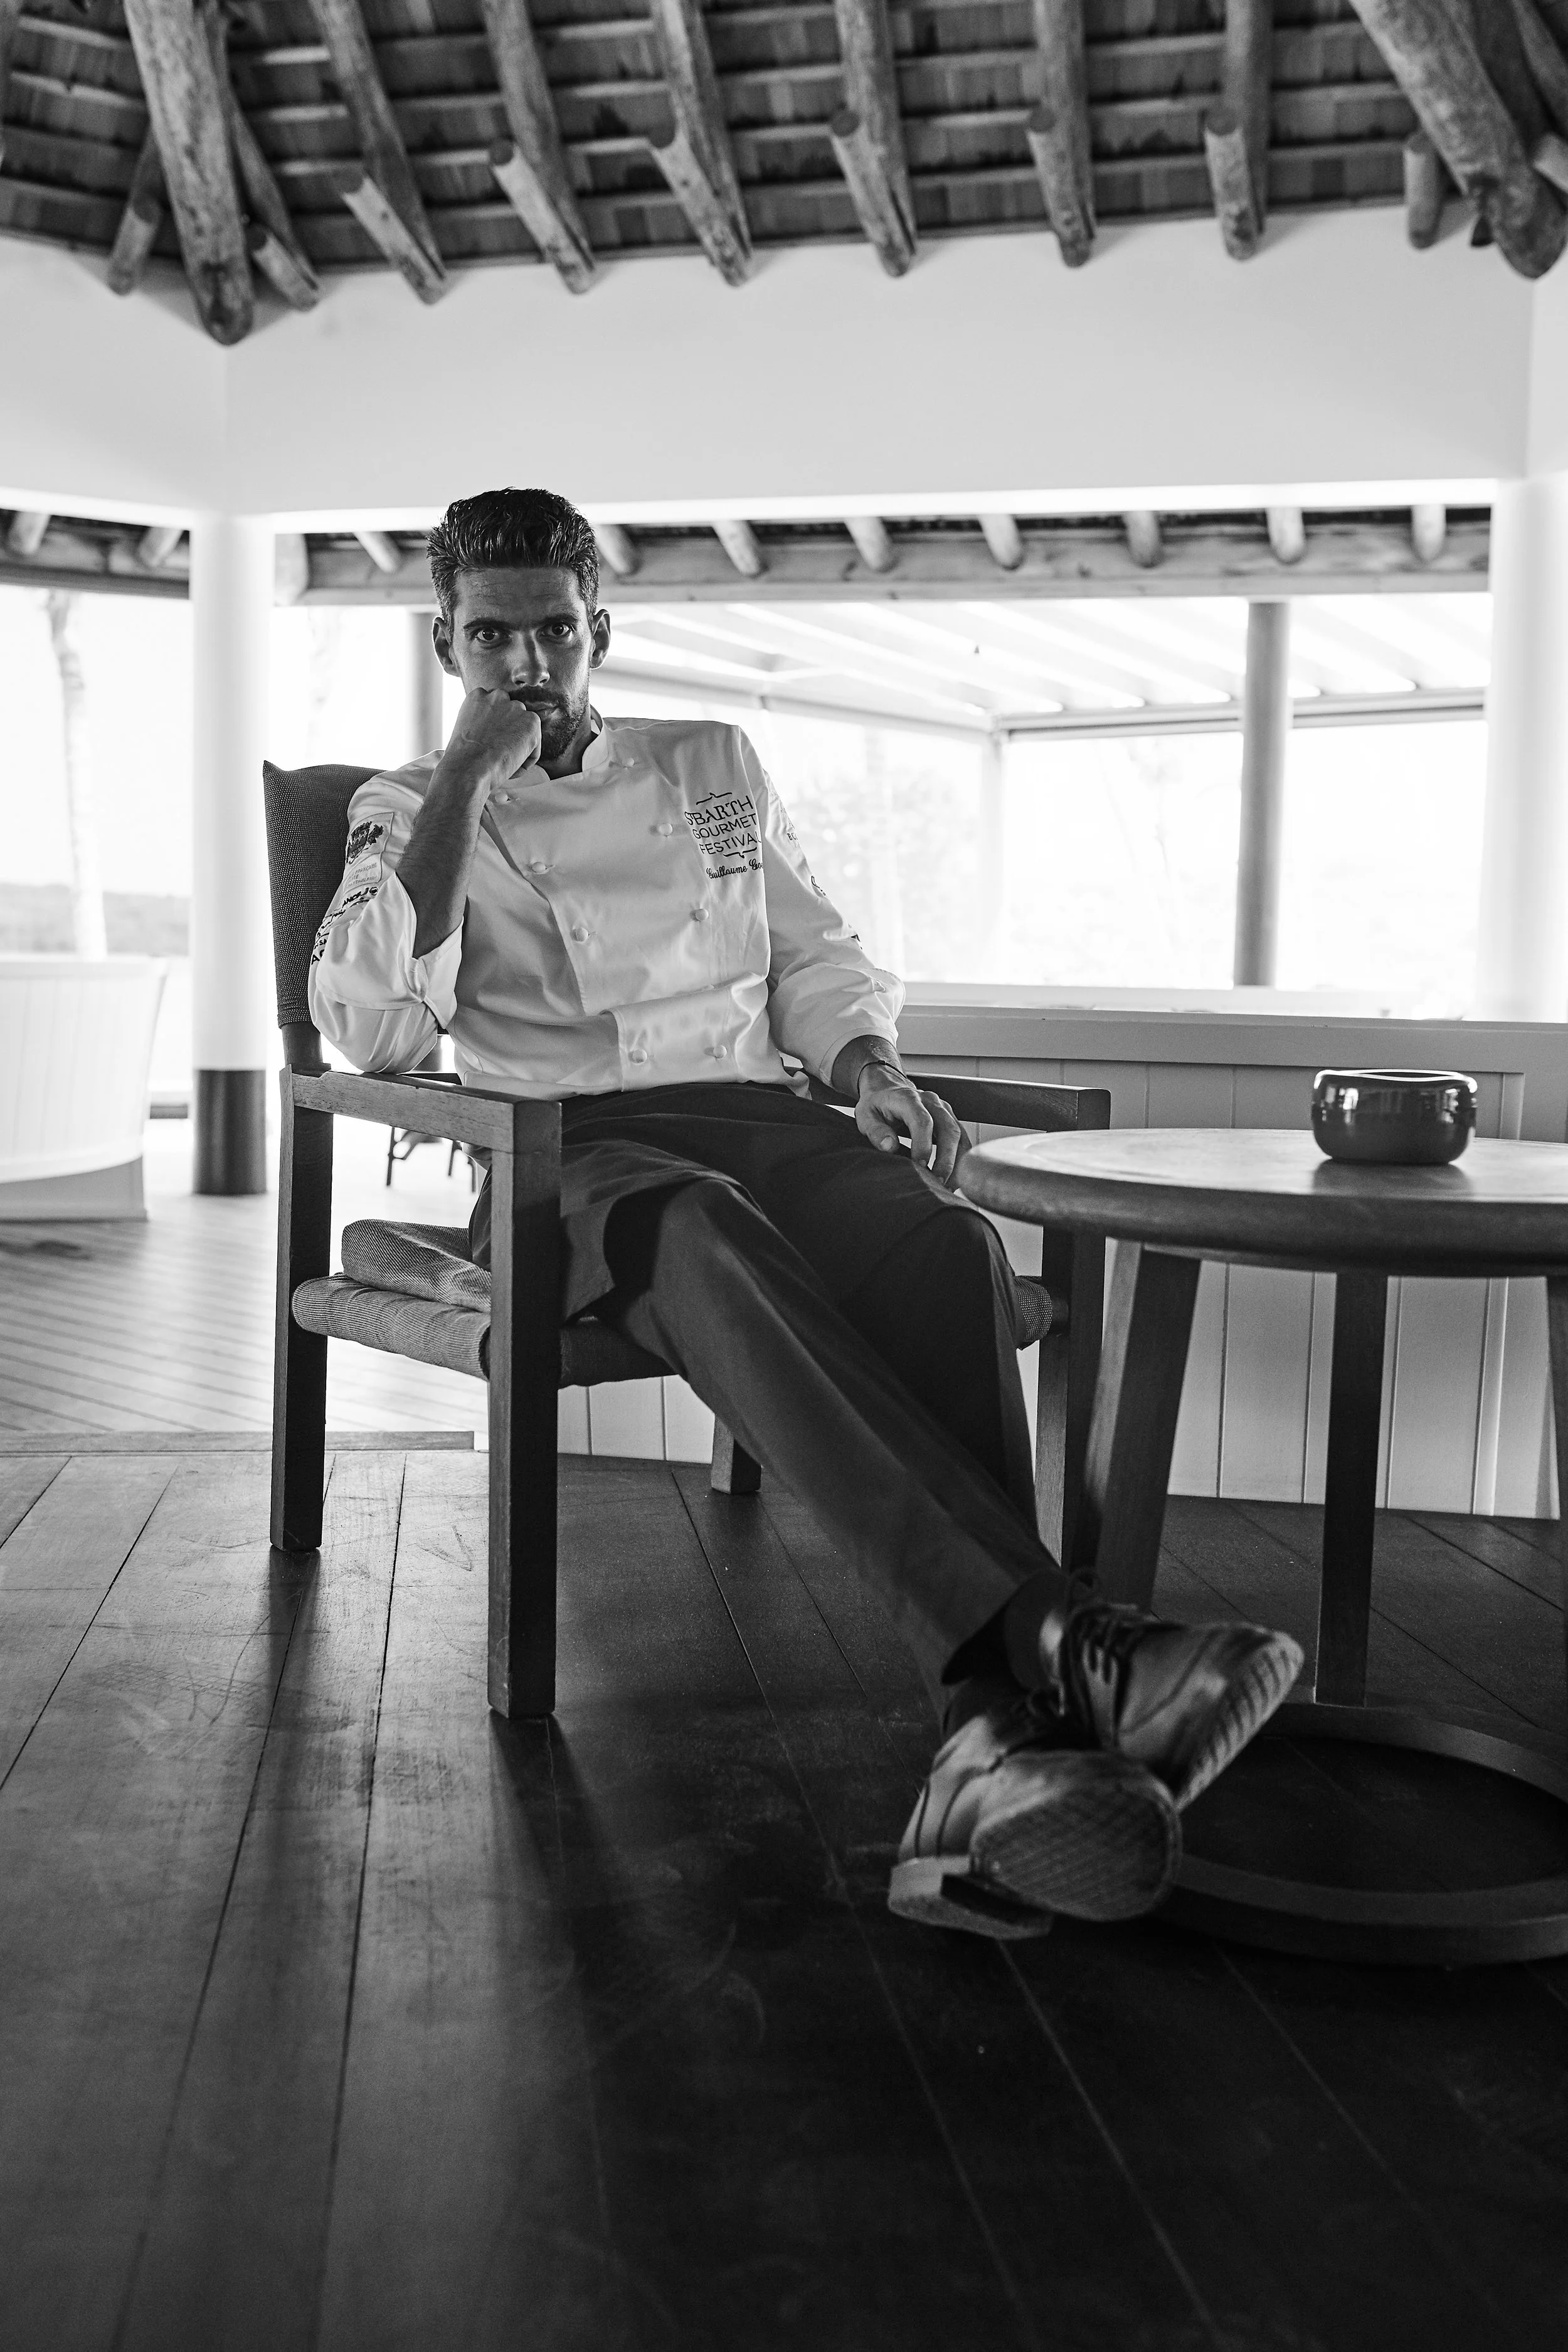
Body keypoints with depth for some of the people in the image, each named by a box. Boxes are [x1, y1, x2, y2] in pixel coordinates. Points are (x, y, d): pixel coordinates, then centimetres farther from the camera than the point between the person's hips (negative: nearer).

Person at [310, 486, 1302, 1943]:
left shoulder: (714, 766, 23)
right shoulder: (410, 814, 15)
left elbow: (814, 960, 24)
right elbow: (368, 1028, -4)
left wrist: (870, 1065, 0)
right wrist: (468, 783, -7)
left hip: (760, 1112, 3)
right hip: (571, 1151, -2)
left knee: (945, 1243, -34)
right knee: (707, 1241, -41)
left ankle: (994, 1731, -49)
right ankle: (1056, 1644, -54)